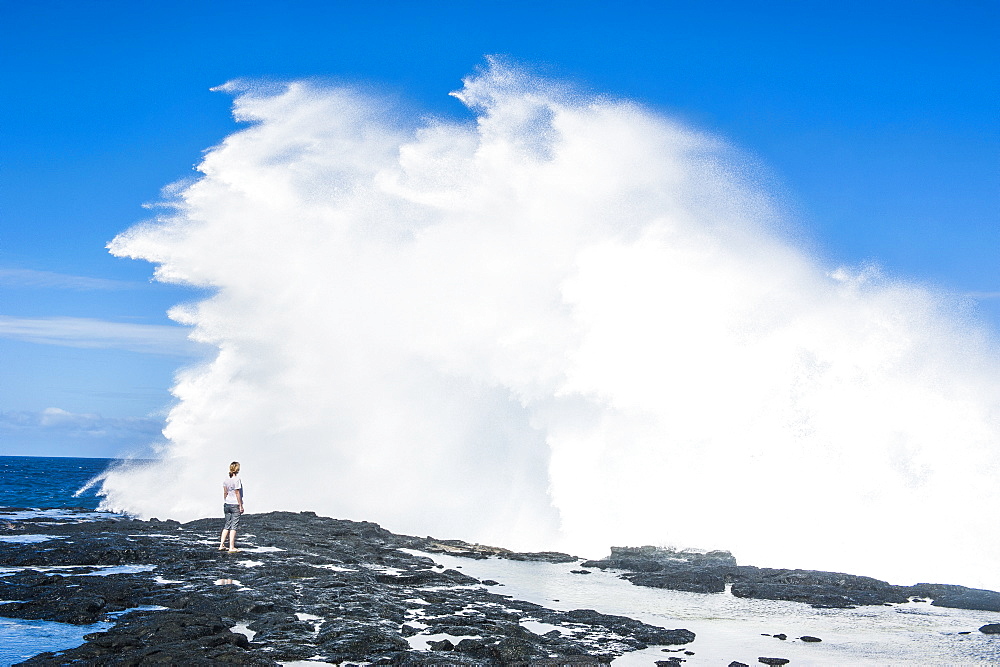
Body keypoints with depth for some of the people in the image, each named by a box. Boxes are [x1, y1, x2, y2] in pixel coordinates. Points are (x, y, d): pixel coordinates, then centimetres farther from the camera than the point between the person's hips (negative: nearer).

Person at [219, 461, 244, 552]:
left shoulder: (226, 479, 6)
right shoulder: (237, 479, -13)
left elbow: (225, 493, 11)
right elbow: (237, 493, -13)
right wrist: (241, 505, -8)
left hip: (227, 504, 7)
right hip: (235, 505, -7)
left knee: (227, 525, 15)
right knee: (234, 526, -3)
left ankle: (221, 545, 14)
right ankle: (232, 548, -3)